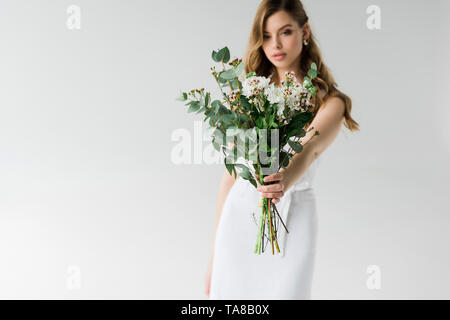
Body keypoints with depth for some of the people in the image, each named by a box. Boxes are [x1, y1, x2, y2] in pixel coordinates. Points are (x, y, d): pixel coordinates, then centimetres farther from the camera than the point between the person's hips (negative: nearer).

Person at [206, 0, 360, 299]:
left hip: (292, 218, -2)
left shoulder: (330, 102, -1)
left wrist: (285, 180, -46)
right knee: (227, 293, 6)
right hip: (239, 217, 3)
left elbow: (310, 148, -22)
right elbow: (232, 172, 6)